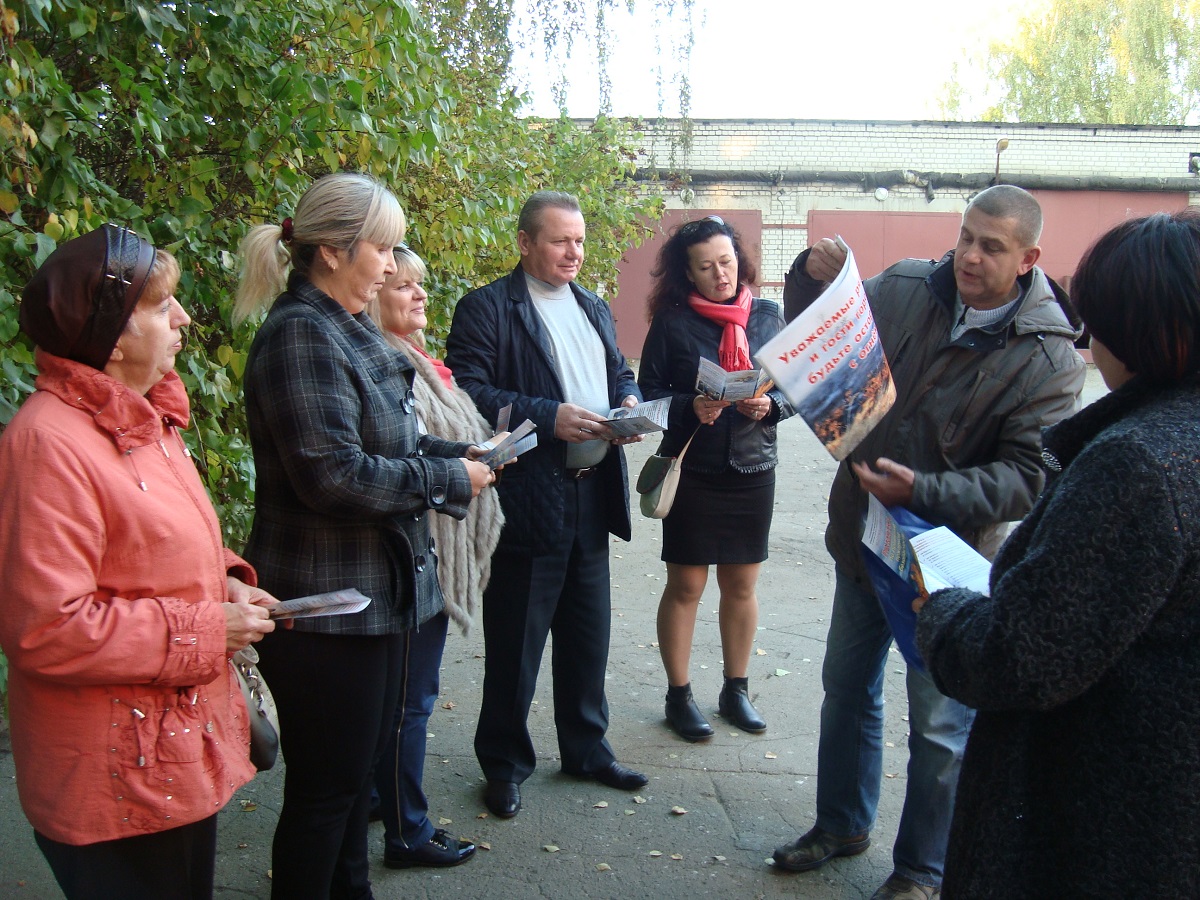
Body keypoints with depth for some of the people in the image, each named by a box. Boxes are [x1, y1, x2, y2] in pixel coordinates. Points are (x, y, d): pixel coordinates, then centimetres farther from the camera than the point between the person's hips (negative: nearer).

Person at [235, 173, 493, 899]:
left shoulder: (346, 331, 12)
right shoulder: (302, 334, -18)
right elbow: (333, 476, -25)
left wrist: (454, 453, 3)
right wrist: (447, 479, -15)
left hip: (372, 591, 10)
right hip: (327, 601, -10)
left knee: (358, 768, 22)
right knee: (326, 786, 4)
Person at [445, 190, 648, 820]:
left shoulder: (594, 308, 17)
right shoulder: (486, 307, -7)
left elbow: (620, 373, 24)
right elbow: (468, 389, -16)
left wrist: (630, 401, 0)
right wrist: (548, 416, -24)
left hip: (591, 497, 7)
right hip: (526, 500, -7)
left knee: (587, 636, 17)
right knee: (514, 643, 4)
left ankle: (586, 749, 33)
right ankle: (504, 763, 21)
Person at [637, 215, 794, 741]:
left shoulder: (767, 317, 4)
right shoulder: (672, 322, -5)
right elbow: (648, 392, -4)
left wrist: (770, 405, -15)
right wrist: (690, 407, -22)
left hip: (753, 470, 3)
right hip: (692, 472, -3)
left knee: (742, 585, 12)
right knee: (685, 586, 5)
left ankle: (736, 690, 29)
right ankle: (679, 696, 20)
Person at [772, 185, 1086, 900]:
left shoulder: (1049, 358, -17)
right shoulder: (902, 289, -7)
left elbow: (1026, 478, -21)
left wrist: (925, 491, -32)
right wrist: (812, 277, -12)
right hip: (863, 533, 5)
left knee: (940, 726, 8)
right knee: (847, 688, 20)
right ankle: (841, 825, 43)